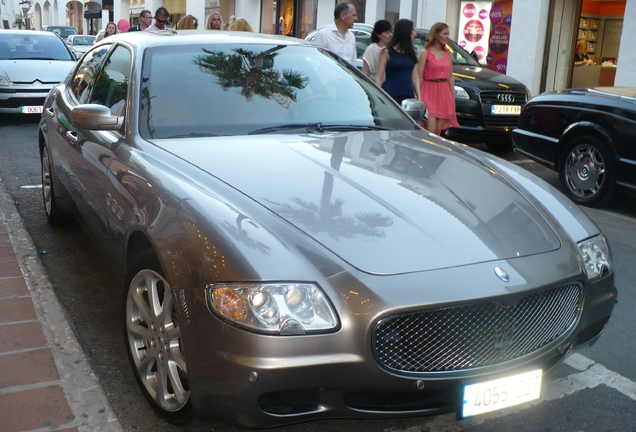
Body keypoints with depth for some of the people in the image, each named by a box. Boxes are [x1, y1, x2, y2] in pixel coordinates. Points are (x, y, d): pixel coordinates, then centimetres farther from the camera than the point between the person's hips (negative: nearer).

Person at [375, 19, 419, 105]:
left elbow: (415, 77, 16)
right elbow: (379, 77, -3)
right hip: (391, 93, -4)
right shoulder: (387, 52, 0)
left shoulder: (412, 51, 15)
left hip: (408, 93, 5)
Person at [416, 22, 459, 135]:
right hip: (429, 92, -5)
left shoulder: (447, 53, 13)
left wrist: (453, 96, 13)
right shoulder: (425, 52, -3)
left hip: (443, 93, 5)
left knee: (438, 132, 5)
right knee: (430, 131, -14)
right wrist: (419, 96, -16)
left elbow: (450, 77, 17)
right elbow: (418, 76, -8)